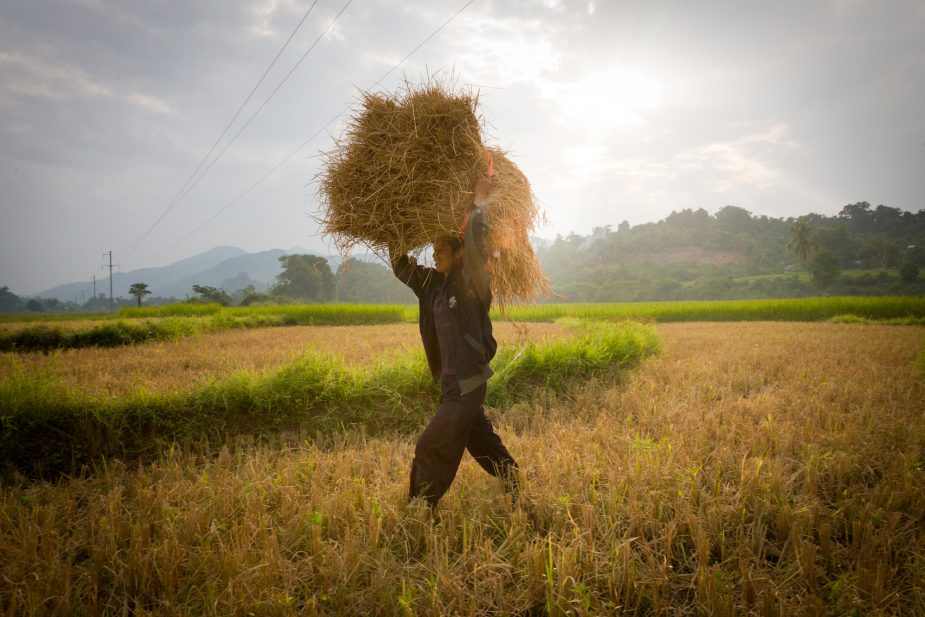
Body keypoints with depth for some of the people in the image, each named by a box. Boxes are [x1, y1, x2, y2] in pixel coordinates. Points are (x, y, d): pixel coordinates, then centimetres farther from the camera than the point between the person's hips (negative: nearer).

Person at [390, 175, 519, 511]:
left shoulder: (471, 285, -14)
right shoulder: (433, 283, 6)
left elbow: (477, 243, -29)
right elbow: (401, 267, 17)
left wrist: (479, 199, -20)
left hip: (467, 385, -9)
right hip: (451, 382, 9)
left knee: (430, 449, -4)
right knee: (482, 443, 22)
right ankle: (516, 487, 39)